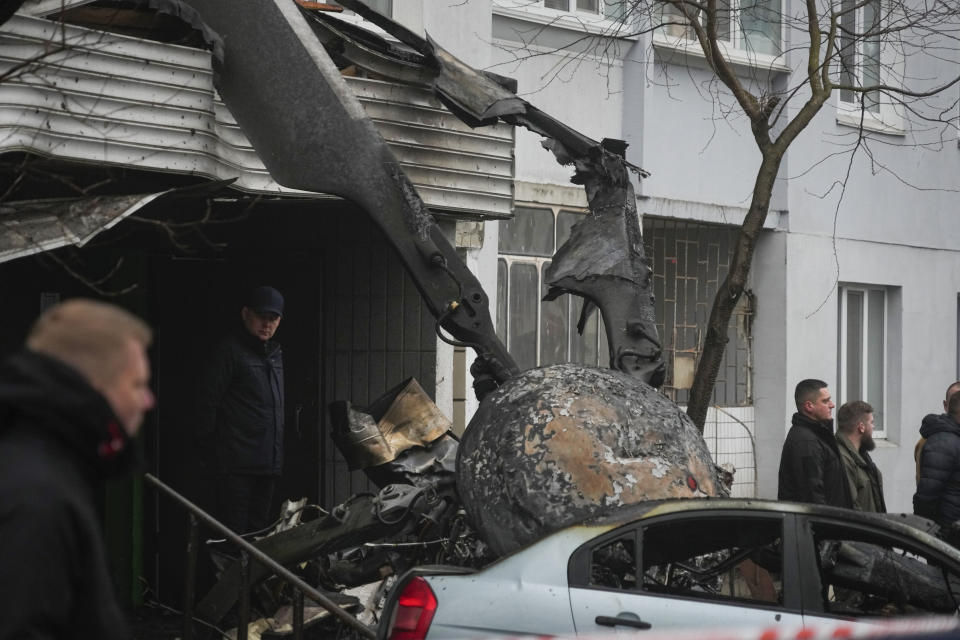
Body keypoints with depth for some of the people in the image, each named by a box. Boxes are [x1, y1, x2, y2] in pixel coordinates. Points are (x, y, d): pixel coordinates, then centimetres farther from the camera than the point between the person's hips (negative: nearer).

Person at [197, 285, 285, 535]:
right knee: (233, 532, -9)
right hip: (235, 464, -8)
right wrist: (207, 448, -12)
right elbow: (208, 402, -10)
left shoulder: (275, 353, 17)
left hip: (268, 464, 8)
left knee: (258, 531, 11)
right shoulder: (230, 351, -7)